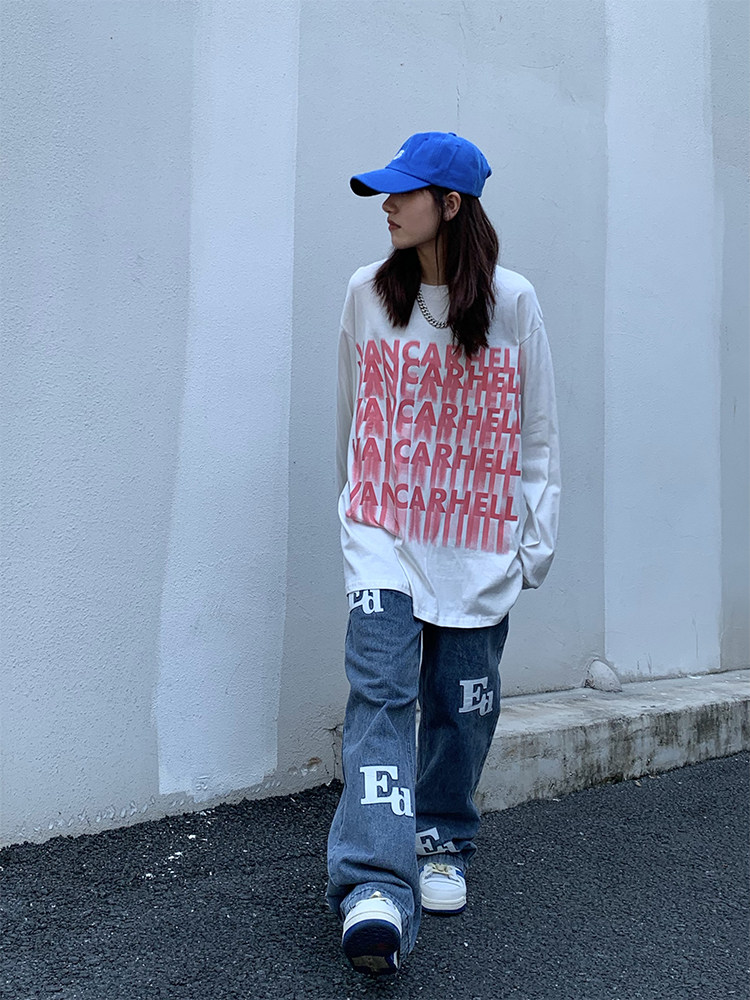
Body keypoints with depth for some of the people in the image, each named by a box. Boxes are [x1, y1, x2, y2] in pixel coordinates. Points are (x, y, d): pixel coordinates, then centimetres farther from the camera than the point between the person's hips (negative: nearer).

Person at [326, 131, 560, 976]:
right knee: (380, 694, -12)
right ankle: (376, 889, -13)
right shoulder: (367, 294, 4)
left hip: (478, 548, 0)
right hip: (384, 538, 0)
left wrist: (537, 537, 2)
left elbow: (536, 430, 4)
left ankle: (443, 848, 29)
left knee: (461, 704, 8)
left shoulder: (512, 303, 0)